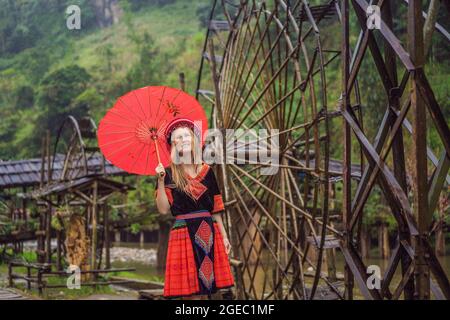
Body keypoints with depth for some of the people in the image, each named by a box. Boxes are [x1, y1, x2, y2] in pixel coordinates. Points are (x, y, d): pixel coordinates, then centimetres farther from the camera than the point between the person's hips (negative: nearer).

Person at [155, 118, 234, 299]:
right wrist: (160, 181, -18)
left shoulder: (206, 171, 9)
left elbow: (215, 207, 13)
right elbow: (163, 209, -9)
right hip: (184, 234, -4)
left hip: (209, 234, 4)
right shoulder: (169, 174, -1)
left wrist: (223, 235, 10)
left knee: (205, 290, 5)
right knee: (191, 293, -5)